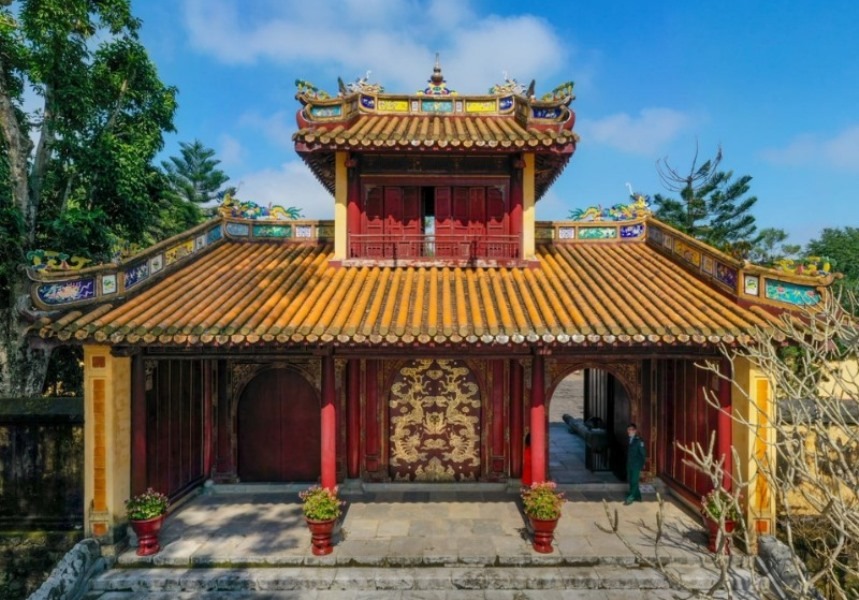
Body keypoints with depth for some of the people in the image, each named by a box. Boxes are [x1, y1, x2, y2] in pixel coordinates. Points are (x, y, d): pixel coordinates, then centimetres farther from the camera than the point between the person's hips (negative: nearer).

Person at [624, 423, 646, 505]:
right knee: (631, 481, 11)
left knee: (634, 481, -5)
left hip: (636, 464, -7)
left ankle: (630, 498, -3)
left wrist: (642, 465, -10)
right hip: (629, 464, 7)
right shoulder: (629, 440, 8)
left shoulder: (639, 440, -11)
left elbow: (643, 453, -9)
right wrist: (627, 463, 11)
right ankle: (637, 496, 23)